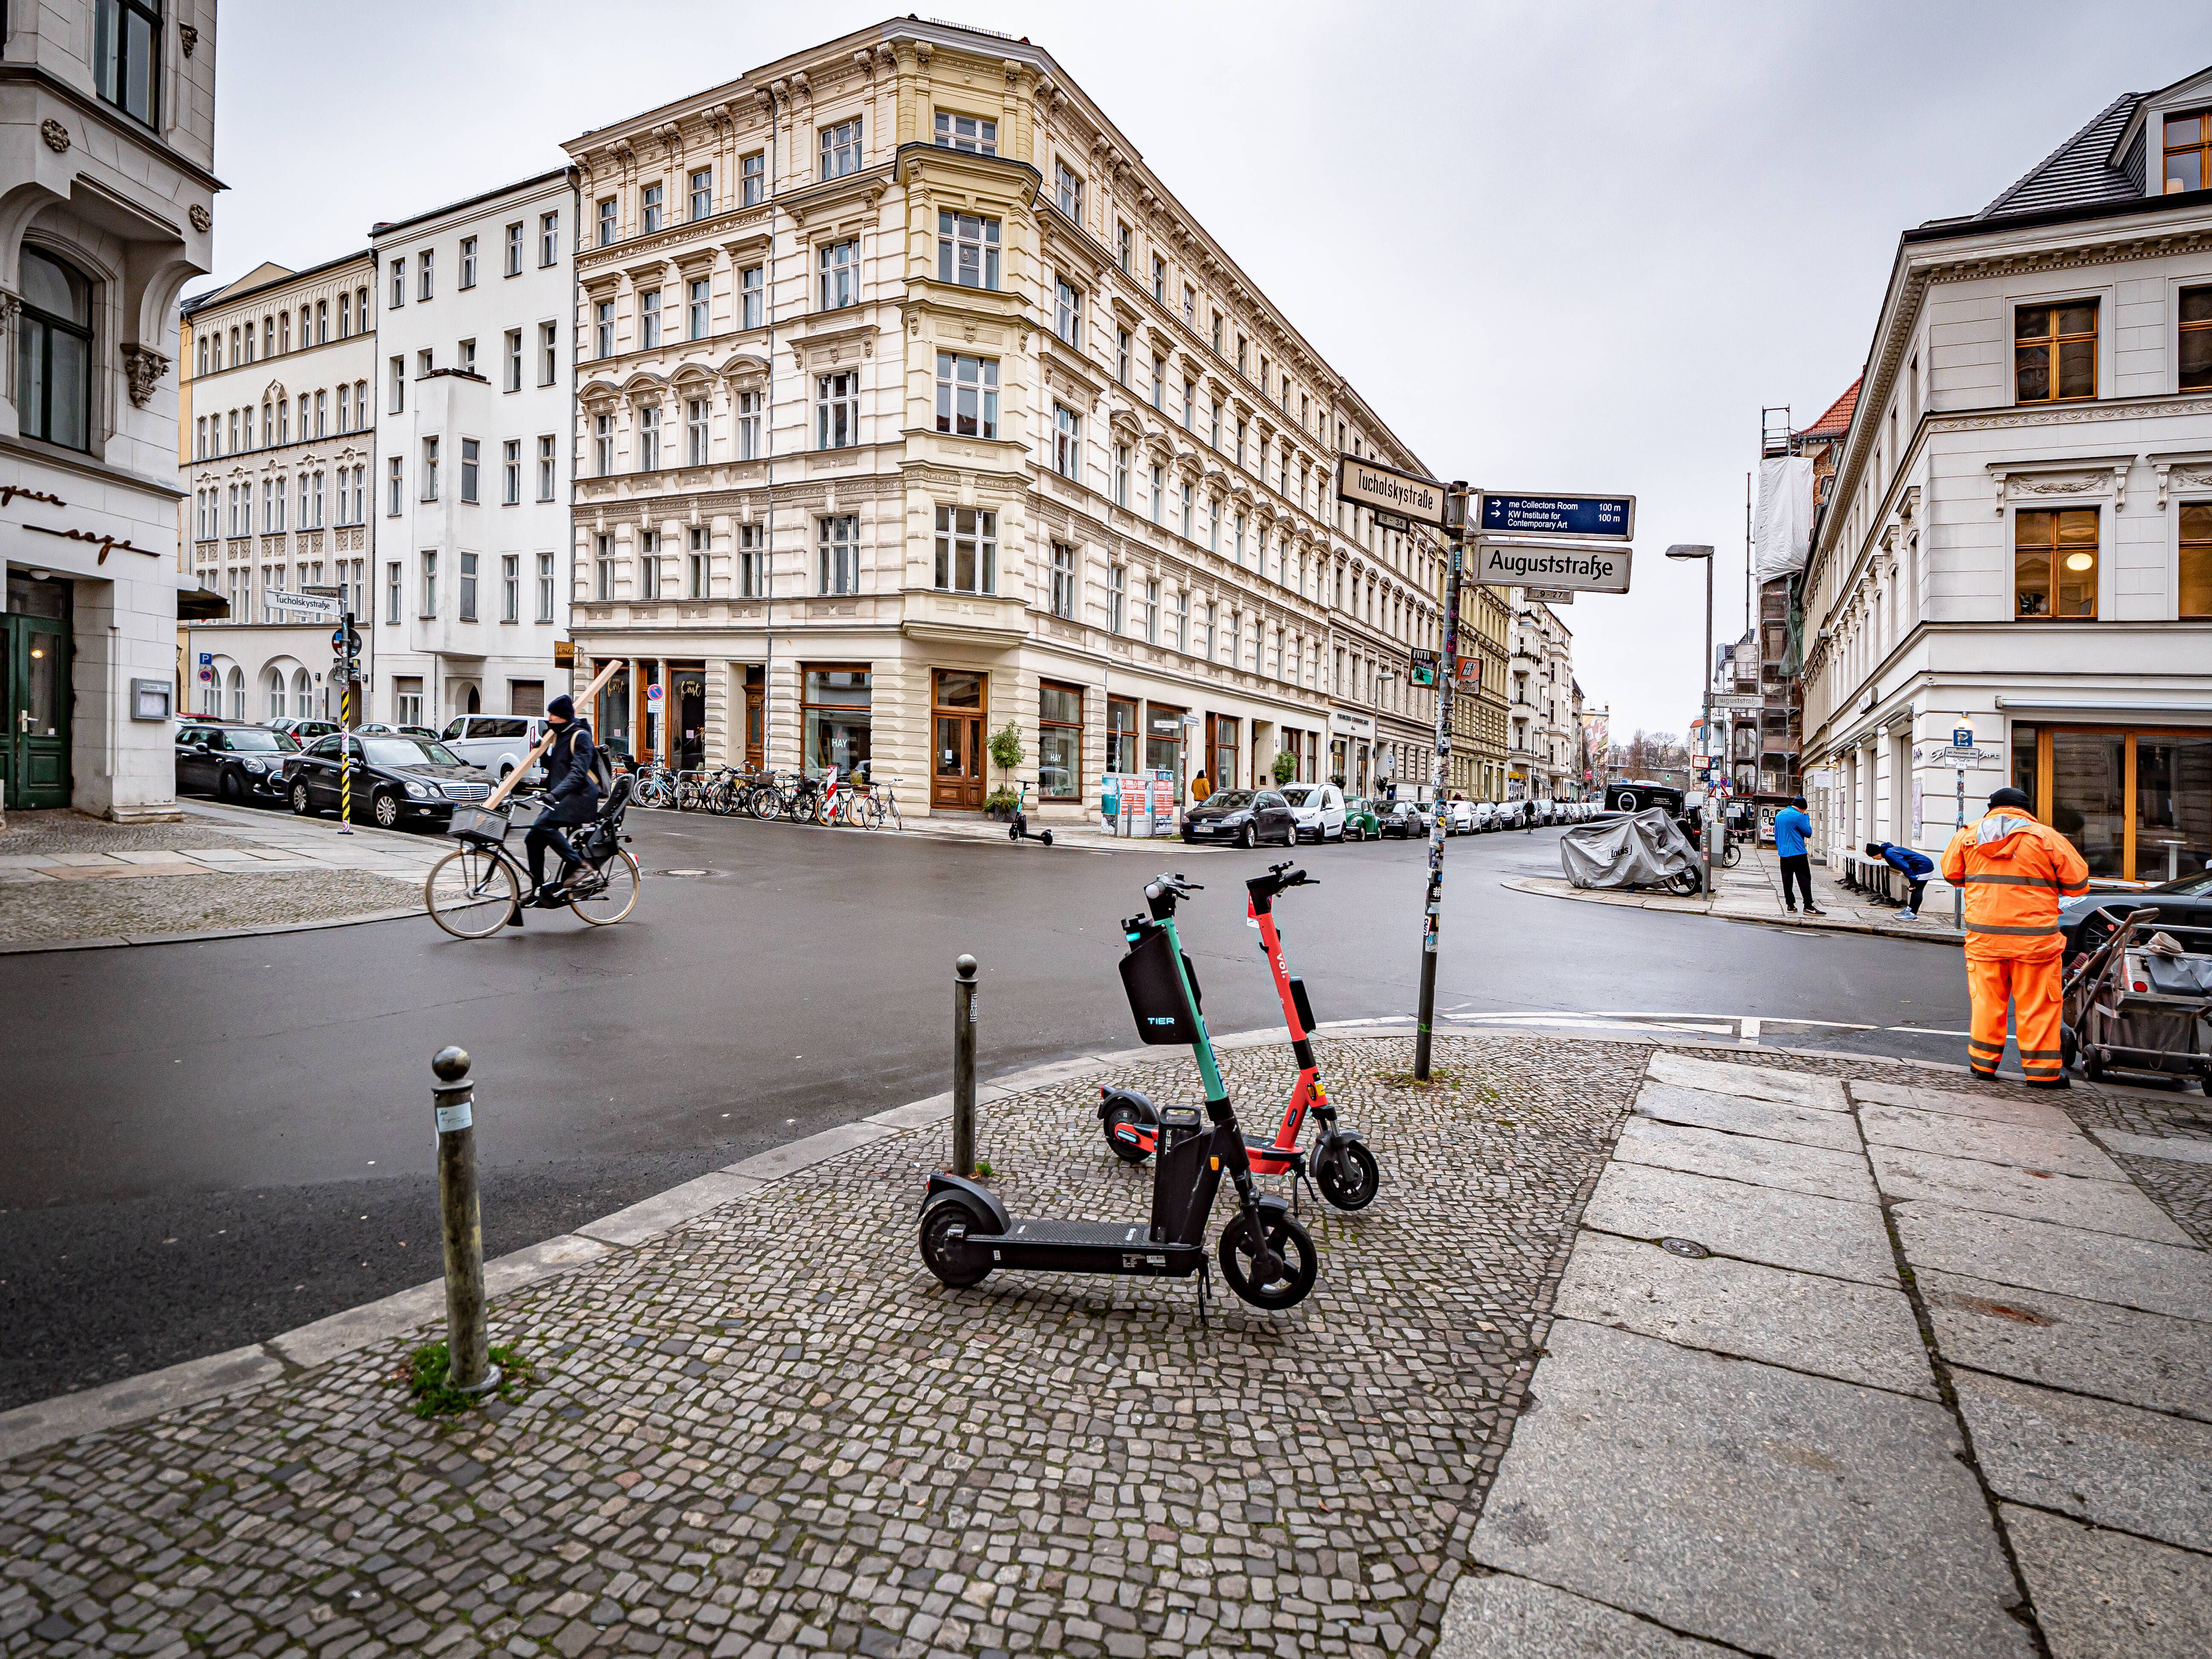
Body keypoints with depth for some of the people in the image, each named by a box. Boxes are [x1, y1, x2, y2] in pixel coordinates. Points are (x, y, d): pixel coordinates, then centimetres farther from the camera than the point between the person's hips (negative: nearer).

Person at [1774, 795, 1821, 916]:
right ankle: (1808, 907, -3)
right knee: (1804, 880, -2)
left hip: (1783, 854, 7)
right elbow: (1808, 833, -4)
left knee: (1787, 881, 8)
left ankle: (1790, 905, 11)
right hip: (1798, 853, -7)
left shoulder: (1779, 815, 12)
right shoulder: (1798, 816, -11)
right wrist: (1806, 818, 5)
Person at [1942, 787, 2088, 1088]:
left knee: (1986, 999, 11)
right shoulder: (2047, 837, -3)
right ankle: (2042, 1071, 13)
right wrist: (2043, 885, 20)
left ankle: (1983, 1063, 19)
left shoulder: (1968, 835, 3)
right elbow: (2078, 882, 3)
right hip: (2035, 937, -2)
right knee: (2037, 1004, 6)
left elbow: (1951, 874, 16)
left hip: (1984, 936, 2)